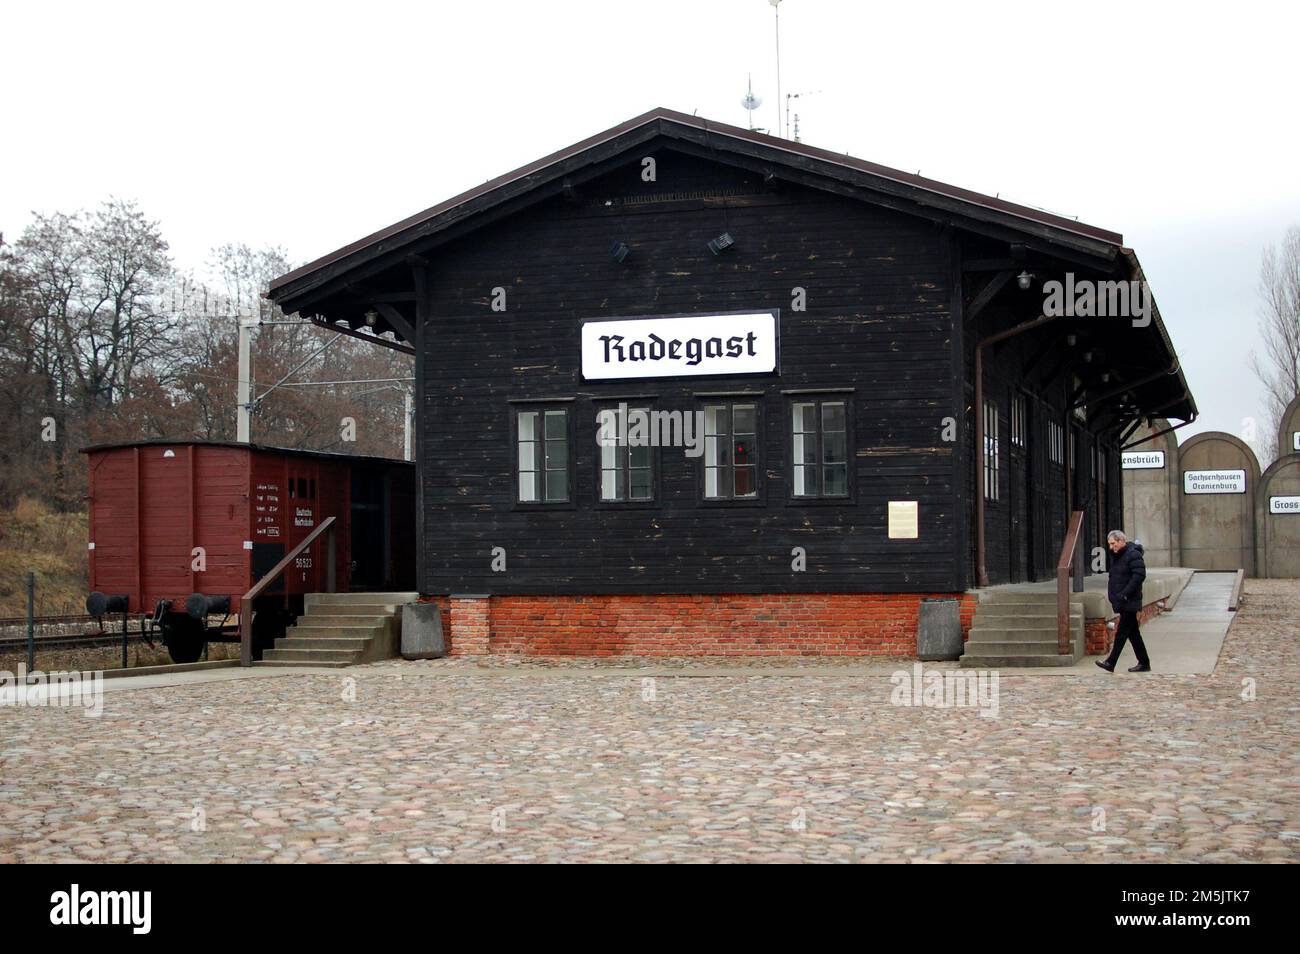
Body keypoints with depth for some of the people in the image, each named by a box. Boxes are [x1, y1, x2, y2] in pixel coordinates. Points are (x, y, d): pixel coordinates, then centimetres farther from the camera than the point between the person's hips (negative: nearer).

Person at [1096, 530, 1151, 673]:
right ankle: (1144, 663, 17)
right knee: (1133, 633, 12)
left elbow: (1139, 575, -21)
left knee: (1122, 632, -10)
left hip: (1129, 602, -9)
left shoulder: (1133, 555, -13)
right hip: (1121, 602, 9)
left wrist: (1124, 594, -22)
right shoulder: (1117, 556, 16)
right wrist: (1111, 594, 11)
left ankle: (1111, 662, -14)